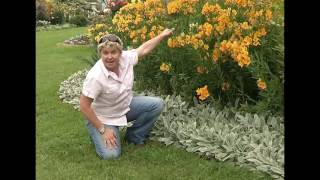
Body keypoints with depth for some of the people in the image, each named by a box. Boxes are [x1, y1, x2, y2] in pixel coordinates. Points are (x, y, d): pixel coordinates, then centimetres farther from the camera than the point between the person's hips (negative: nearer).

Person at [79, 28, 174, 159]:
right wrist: (102, 130, -22)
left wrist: (162, 35, 9)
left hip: (126, 106, 6)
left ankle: (134, 136, 11)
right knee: (110, 154, -21)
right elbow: (84, 106, -26)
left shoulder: (126, 58, -16)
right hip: (103, 118, -6)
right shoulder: (95, 77, -33)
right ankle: (97, 132, 12)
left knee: (157, 104, -6)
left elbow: (144, 49, 4)